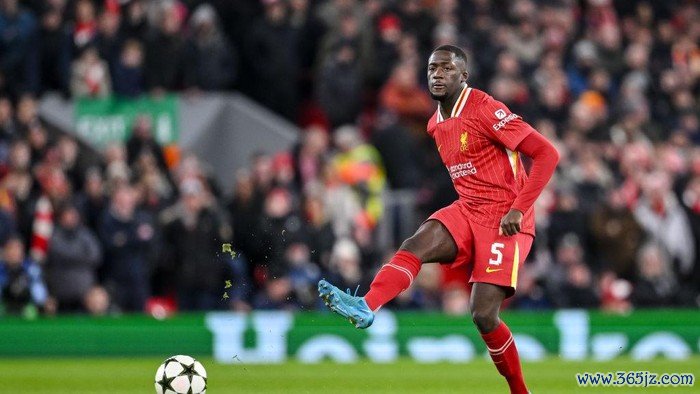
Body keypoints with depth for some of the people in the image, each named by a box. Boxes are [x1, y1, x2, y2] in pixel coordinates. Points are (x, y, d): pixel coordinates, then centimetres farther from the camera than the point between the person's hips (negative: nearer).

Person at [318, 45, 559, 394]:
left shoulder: (484, 110, -13)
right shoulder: (435, 125, 12)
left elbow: (547, 154, -17)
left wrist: (519, 210, -20)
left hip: (505, 220, -7)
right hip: (467, 210, 7)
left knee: (484, 315, -15)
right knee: (416, 244, -24)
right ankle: (365, 308, -47)